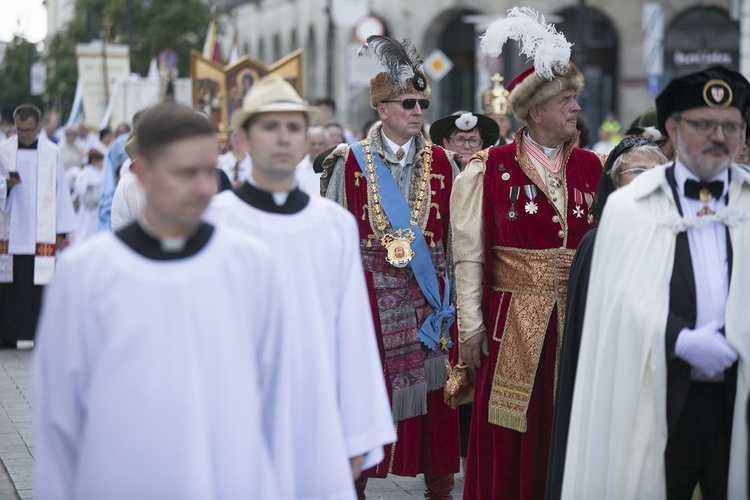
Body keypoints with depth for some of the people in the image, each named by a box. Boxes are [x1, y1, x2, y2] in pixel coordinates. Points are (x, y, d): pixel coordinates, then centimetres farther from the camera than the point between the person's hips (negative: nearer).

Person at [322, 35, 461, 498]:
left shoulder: (442, 164, 6)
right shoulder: (351, 163, 1)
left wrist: (455, 296, -1)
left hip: (428, 296, 2)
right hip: (370, 293, -1)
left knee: (434, 392, 3)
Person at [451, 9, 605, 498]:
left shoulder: (590, 168, 8)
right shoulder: (490, 169, -4)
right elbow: (470, 254, -4)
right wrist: (471, 325, -8)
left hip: (576, 321, 3)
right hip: (513, 320, -3)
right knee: (509, 441, 1)